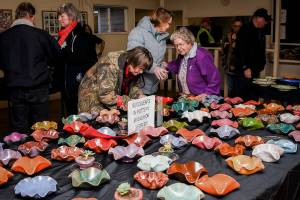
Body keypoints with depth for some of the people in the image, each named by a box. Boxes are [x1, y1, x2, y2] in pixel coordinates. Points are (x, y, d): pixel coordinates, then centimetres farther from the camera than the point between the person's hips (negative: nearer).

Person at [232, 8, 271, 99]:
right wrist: (245, 68, -18)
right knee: (239, 96, -4)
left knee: (251, 97, 7)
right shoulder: (245, 30, -9)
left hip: (255, 71, 8)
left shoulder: (261, 31, 15)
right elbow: (240, 50, -15)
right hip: (243, 70, -7)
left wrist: (260, 67, 13)